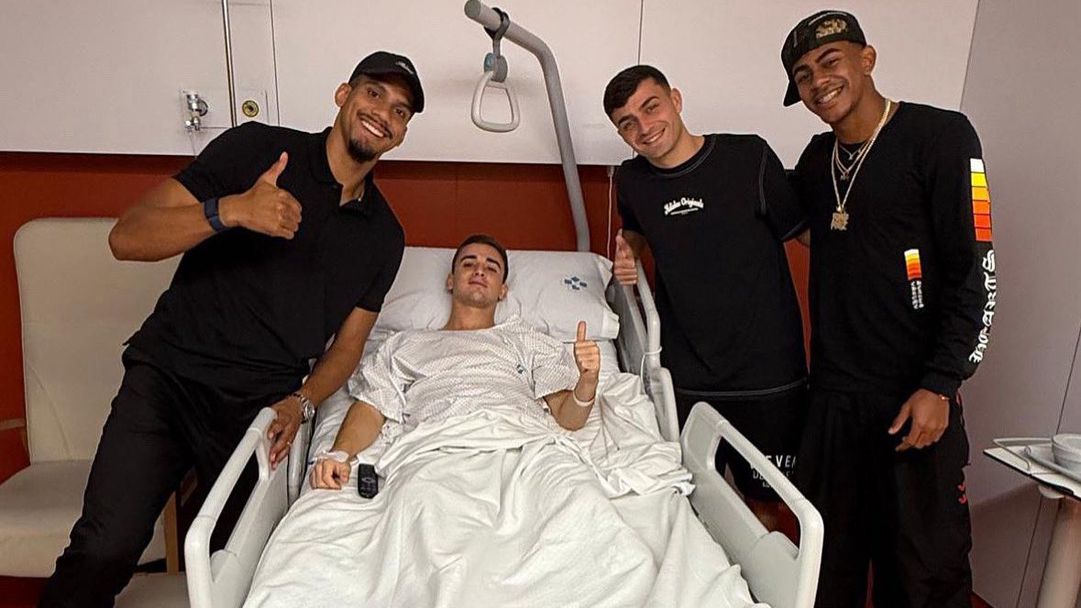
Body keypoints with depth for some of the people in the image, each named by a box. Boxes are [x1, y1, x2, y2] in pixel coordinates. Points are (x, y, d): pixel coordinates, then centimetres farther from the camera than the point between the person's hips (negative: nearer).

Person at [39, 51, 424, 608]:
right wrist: (232, 211, -25)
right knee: (106, 549, -17)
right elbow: (127, 237, -8)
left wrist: (303, 401, -7)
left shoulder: (384, 235, 9)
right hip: (168, 374, -3)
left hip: (262, 406, 3)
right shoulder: (256, 147, -2)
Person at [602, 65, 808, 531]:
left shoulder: (749, 157, -10)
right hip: (685, 380, 3)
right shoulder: (631, 181, 2)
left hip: (769, 377, -2)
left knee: (764, 508, 14)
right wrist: (629, 253, 2)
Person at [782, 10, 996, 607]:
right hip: (831, 397, 5)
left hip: (915, 399, -5)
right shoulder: (816, 159, 9)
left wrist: (941, 386, -15)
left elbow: (976, 273, -10)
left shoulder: (941, 136, -7)